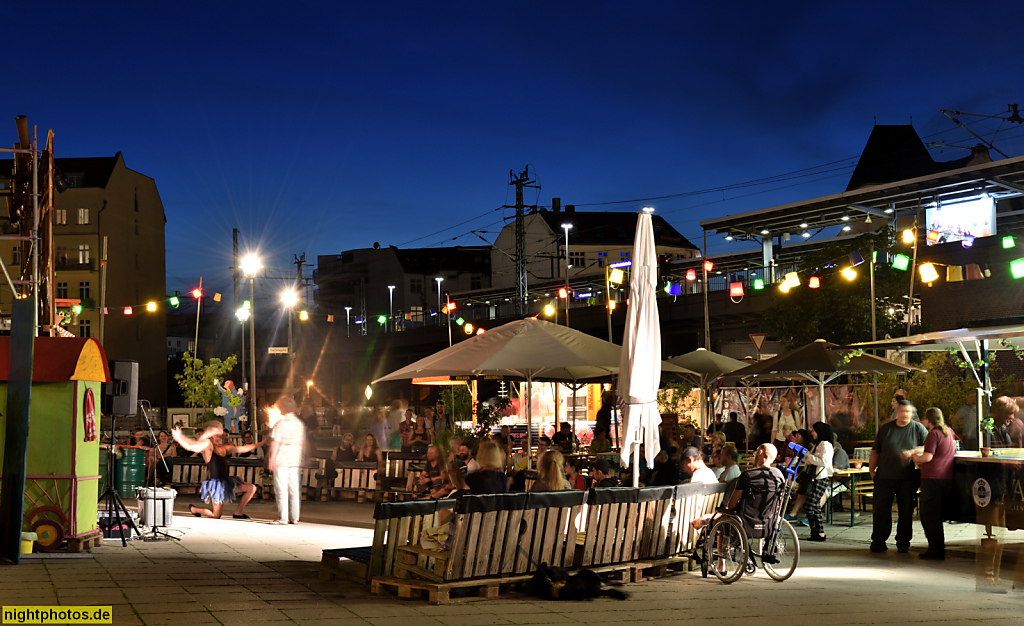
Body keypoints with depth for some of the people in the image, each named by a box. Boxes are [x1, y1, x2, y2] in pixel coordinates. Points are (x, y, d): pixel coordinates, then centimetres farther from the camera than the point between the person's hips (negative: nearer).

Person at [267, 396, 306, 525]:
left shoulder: (280, 424, -9)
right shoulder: (300, 424, 11)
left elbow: (275, 442, -12)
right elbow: (302, 442, 16)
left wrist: (272, 458, -8)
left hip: (281, 460, -6)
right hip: (295, 460, 6)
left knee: (281, 489, -2)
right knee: (293, 488, 8)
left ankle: (282, 517, -3)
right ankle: (294, 517, 9)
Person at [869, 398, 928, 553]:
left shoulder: (918, 428, 3)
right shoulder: (885, 428, 8)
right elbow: (875, 450, 13)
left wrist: (912, 452, -16)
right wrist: (871, 469, 6)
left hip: (908, 478, -1)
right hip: (884, 477, 1)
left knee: (906, 511, 4)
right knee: (881, 510, 2)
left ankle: (903, 542, 16)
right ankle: (878, 542, 11)